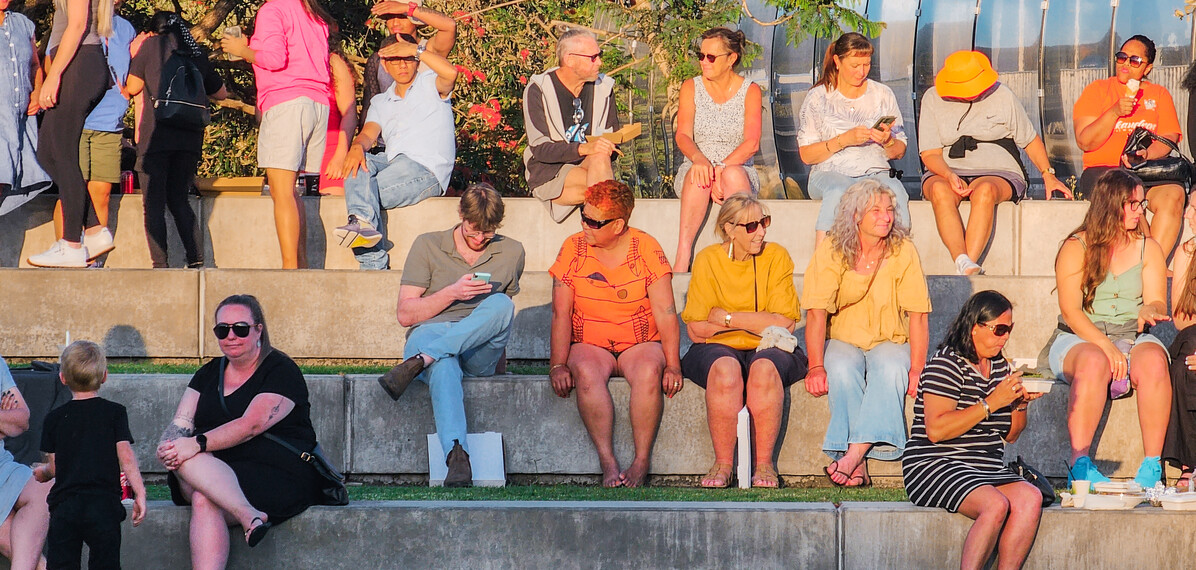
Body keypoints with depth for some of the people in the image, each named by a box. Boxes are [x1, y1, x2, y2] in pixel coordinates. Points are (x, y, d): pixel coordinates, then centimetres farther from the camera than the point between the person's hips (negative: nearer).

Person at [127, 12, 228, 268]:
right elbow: (221, 93, 24)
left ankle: (160, 263, -10)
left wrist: (135, 58, 18)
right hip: (190, 137, 4)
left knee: (154, 202, 0)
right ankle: (196, 259, 1)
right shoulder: (197, 52, 14)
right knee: (179, 199, 14)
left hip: (156, 134, -4)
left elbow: (133, 87, 4)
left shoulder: (152, 45, 3)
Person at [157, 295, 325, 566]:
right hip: (212, 471, 5)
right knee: (186, 463, -31)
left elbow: (251, 426, -15)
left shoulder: (281, 370, -1)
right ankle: (248, 515, -49)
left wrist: (197, 444, -26)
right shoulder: (210, 373, 21)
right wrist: (169, 446, -14)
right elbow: (182, 421, 10)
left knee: (204, 500, -33)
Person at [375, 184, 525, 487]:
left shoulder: (511, 253, 17)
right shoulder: (428, 246, 9)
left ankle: (417, 362, -42)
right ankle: (456, 454, -59)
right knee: (444, 363, -42)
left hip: (480, 354, 2)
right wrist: (452, 293, -9)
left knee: (501, 303, -32)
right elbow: (405, 314, 3)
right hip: (429, 335, -2)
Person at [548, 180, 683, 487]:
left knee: (649, 372, -35)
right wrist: (558, 364, -15)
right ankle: (608, 464, -33)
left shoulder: (646, 248, -5)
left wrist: (673, 365, -18)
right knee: (587, 373, -34)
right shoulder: (573, 248, -1)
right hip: (589, 345, 1)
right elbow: (561, 314, -2)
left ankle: (641, 463, -29)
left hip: (640, 344, -1)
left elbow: (665, 312, -8)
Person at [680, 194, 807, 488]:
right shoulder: (708, 260, 0)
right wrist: (759, 323, -9)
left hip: (769, 349, 0)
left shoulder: (777, 257, 1)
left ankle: (764, 464, -27)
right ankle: (723, 464, -28)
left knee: (764, 368, -34)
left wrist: (728, 318, -11)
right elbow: (696, 329, -5)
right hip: (718, 349, 0)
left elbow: (785, 324, -8)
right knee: (725, 370, -35)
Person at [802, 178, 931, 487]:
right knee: (842, 370, -34)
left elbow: (917, 315, -6)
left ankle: (854, 455, -43)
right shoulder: (831, 251, -7)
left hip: (890, 342, 0)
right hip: (842, 341, 0)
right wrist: (816, 367, -25)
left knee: (891, 369, -34)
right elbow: (817, 312, -12)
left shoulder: (903, 251, -5)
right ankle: (858, 468, -38)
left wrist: (917, 370, -18)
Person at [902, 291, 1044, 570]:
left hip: (989, 469, 7)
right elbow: (936, 430, -19)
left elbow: (1009, 435, 23)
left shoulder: (1000, 366, 16)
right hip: (935, 467, -7)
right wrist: (991, 403, -18)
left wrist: (1021, 404, 2)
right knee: (996, 504, -33)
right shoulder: (946, 364, -7)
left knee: (1031, 498, -23)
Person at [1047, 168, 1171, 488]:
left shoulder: (1149, 249, 13)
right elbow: (1070, 310, -7)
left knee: (1153, 361, -33)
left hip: (1134, 338, 3)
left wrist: (1149, 311, -21)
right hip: (1079, 338, -2)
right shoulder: (1076, 248, 2)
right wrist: (1105, 345, -20)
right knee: (1093, 363, -38)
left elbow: (1157, 302, 4)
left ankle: (1153, 465, -35)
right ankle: (1080, 464, -40)